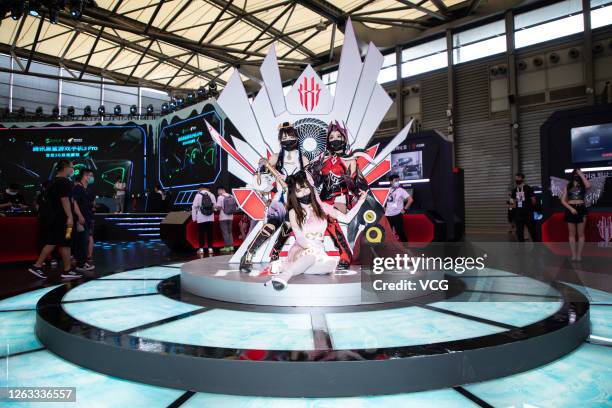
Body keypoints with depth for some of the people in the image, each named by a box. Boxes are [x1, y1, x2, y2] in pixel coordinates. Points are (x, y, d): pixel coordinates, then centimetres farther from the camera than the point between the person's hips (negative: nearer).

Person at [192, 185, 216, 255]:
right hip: (210, 218, 3)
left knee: (201, 233, 3)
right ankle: (210, 248, 8)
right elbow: (215, 206, 8)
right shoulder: (211, 195, 6)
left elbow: (194, 207, -4)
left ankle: (201, 249, 4)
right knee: (210, 233, 7)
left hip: (201, 218, -2)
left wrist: (194, 217, 0)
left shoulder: (198, 195, -3)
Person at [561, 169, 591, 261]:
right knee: (572, 234, 2)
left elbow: (588, 185, -20)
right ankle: (573, 255, 5)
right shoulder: (568, 186, 10)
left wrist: (581, 174, -10)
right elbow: (563, 200, 5)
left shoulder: (583, 185, 7)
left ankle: (579, 255, 4)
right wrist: (571, 208, -10)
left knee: (581, 234, 1)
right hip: (570, 210, 1)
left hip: (581, 209, -1)